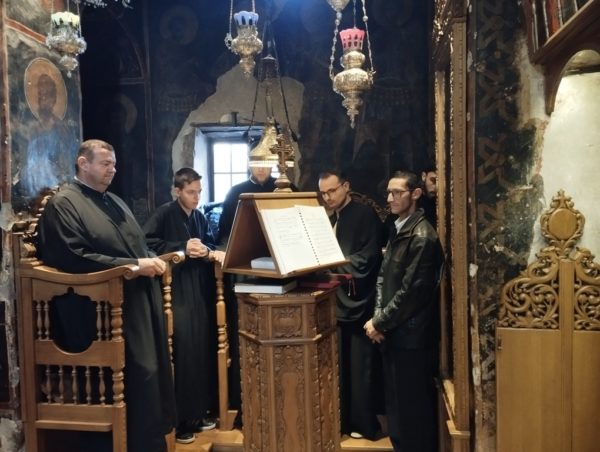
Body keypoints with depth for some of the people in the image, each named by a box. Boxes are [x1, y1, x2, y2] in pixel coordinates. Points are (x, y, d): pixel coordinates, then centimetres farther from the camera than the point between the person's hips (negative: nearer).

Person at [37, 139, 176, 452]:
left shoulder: (114, 201, 20)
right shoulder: (63, 204, -7)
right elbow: (74, 258, -18)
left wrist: (152, 260, 1)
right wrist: (134, 265, -19)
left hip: (143, 299, 9)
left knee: (152, 372, 13)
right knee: (137, 377, -6)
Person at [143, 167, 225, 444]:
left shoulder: (199, 217, 14)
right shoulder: (163, 214, -6)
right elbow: (147, 244, -15)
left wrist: (212, 252, -6)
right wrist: (183, 248, -18)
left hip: (199, 291, 7)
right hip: (175, 292, -7)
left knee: (202, 350, 8)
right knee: (182, 353, -8)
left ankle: (196, 413, 22)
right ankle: (177, 420, 6)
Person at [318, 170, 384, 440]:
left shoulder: (365, 215, -4)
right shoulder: (328, 219, 15)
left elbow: (367, 259, -12)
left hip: (358, 301, -6)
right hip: (334, 301, 6)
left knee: (360, 367, 2)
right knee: (337, 365, 10)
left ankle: (364, 424, 15)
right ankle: (341, 420, 23)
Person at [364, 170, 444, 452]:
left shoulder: (422, 237, -17)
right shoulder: (398, 230, 11)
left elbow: (411, 292, -20)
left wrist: (379, 323, -12)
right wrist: (378, 318, 0)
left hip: (411, 336, -8)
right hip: (394, 333, 9)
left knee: (412, 409, 4)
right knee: (397, 405, 19)